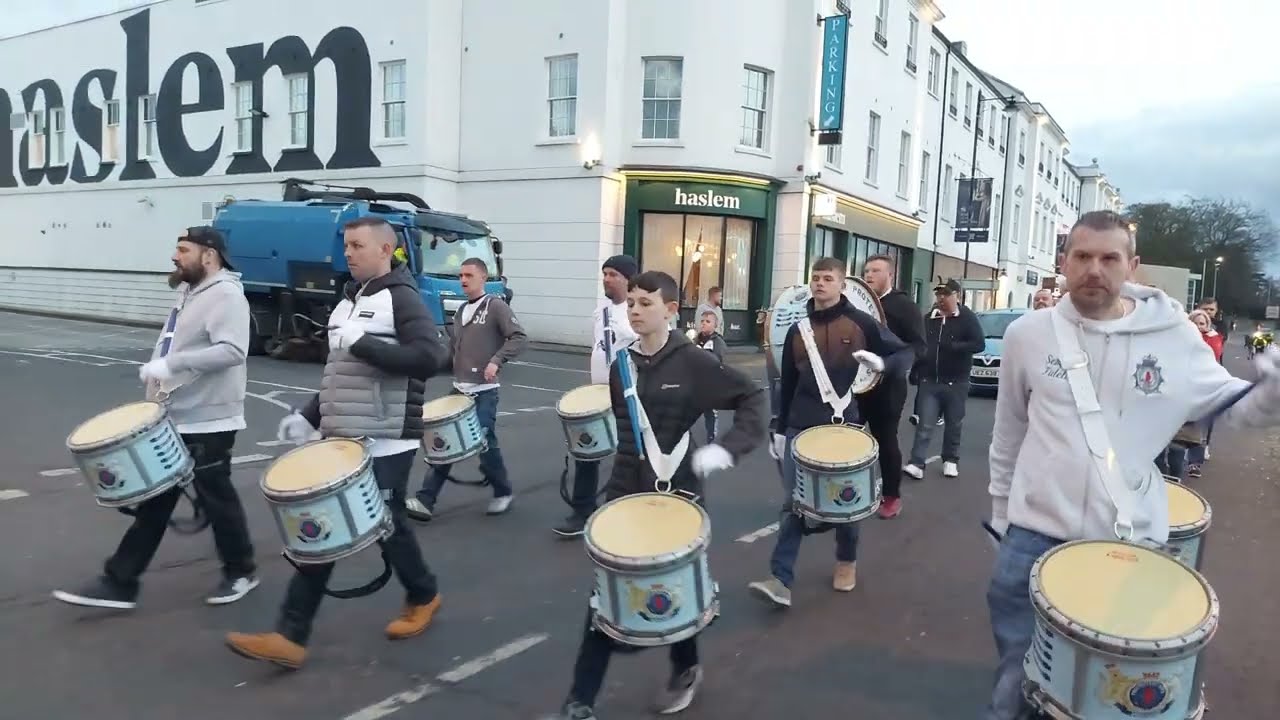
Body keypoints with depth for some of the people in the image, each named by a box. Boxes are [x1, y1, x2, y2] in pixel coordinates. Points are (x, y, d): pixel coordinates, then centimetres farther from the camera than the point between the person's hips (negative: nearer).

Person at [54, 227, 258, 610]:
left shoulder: (225, 295, -16)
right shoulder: (191, 293, 15)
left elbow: (231, 351, -30)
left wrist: (170, 364, -31)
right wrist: (158, 371, 11)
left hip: (207, 422, -9)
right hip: (173, 419, 10)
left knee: (216, 499, 4)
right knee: (153, 500, 12)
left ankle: (241, 572, 23)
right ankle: (119, 582, 19)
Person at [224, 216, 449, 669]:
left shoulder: (401, 297, -10)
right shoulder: (348, 301, 16)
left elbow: (430, 359, -25)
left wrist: (363, 342, -23)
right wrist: (310, 416, 14)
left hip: (385, 444, -8)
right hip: (341, 440, 8)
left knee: (386, 527, 5)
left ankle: (423, 597, 32)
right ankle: (289, 638, 8)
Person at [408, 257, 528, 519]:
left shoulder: (496, 306, -7)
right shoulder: (460, 313, 16)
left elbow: (520, 338, -16)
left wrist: (496, 361, -25)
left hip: (484, 392, -6)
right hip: (458, 390, 7)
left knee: (485, 444, -2)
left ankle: (503, 493, 20)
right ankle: (425, 501, 6)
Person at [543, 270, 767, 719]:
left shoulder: (693, 362, -12)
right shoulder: (623, 361, 1)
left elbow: (752, 397, -9)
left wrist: (728, 447, -21)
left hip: (675, 494, -3)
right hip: (626, 491, 3)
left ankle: (686, 671, 41)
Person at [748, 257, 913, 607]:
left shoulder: (860, 322, -3)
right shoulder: (798, 329, 7)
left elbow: (905, 352, 0)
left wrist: (882, 363, -22)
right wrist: (780, 428, 12)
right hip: (800, 428, 2)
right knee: (794, 503, -1)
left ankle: (847, 562, 35)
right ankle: (780, 579, -1)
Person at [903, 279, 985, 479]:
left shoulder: (967, 317, -6)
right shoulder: (929, 318, 6)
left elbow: (979, 344, -15)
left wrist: (953, 346, -25)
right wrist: (916, 371, 11)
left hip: (956, 382, -2)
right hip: (929, 381, 2)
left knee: (953, 424, 10)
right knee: (925, 425, -3)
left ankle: (950, 460, 25)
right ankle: (917, 464, -6)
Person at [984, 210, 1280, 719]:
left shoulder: (1174, 337, -5)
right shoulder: (1028, 334, -2)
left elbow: (1230, 404, 8)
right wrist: (1000, 509, 13)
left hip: (1130, 541, 0)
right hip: (1034, 533, 0)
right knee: (1019, 672, 13)